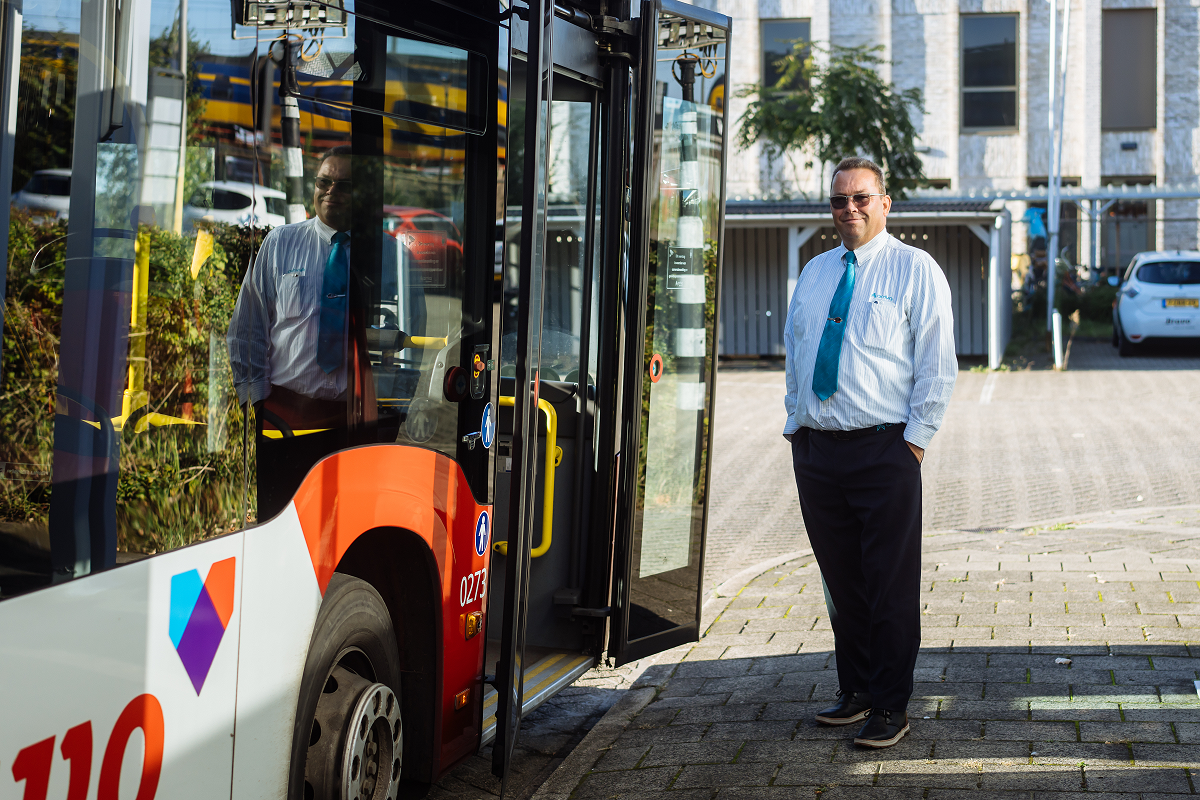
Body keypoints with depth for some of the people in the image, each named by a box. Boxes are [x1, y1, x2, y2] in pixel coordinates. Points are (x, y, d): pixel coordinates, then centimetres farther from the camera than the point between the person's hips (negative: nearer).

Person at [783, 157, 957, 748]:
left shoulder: (915, 270, -1)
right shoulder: (813, 273, 16)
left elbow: (937, 363, -5)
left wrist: (916, 439, -10)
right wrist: (796, 424, 11)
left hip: (884, 449, -5)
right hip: (816, 448, 5)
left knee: (890, 585, -1)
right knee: (841, 581, 12)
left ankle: (890, 708, 8)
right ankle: (855, 691, 24)